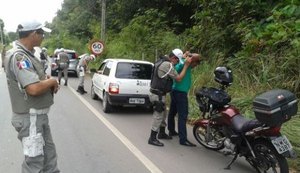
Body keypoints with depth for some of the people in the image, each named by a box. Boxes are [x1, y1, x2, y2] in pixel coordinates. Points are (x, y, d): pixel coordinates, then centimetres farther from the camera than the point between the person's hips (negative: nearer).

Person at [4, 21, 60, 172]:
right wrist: (52, 81, -12)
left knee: (49, 156, 19)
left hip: (39, 115, 10)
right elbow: (34, 89, -31)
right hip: (30, 117, -10)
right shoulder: (19, 56, -21)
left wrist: (48, 81, -2)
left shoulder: (27, 54, 10)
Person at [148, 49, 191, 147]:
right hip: (158, 95, -10)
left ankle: (162, 133, 36)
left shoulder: (161, 61, 10)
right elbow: (178, 78, -17)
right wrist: (186, 65, -11)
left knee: (163, 114, 21)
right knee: (158, 116, -3)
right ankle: (152, 139, 5)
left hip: (157, 93, 10)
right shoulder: (168, 65, -20)